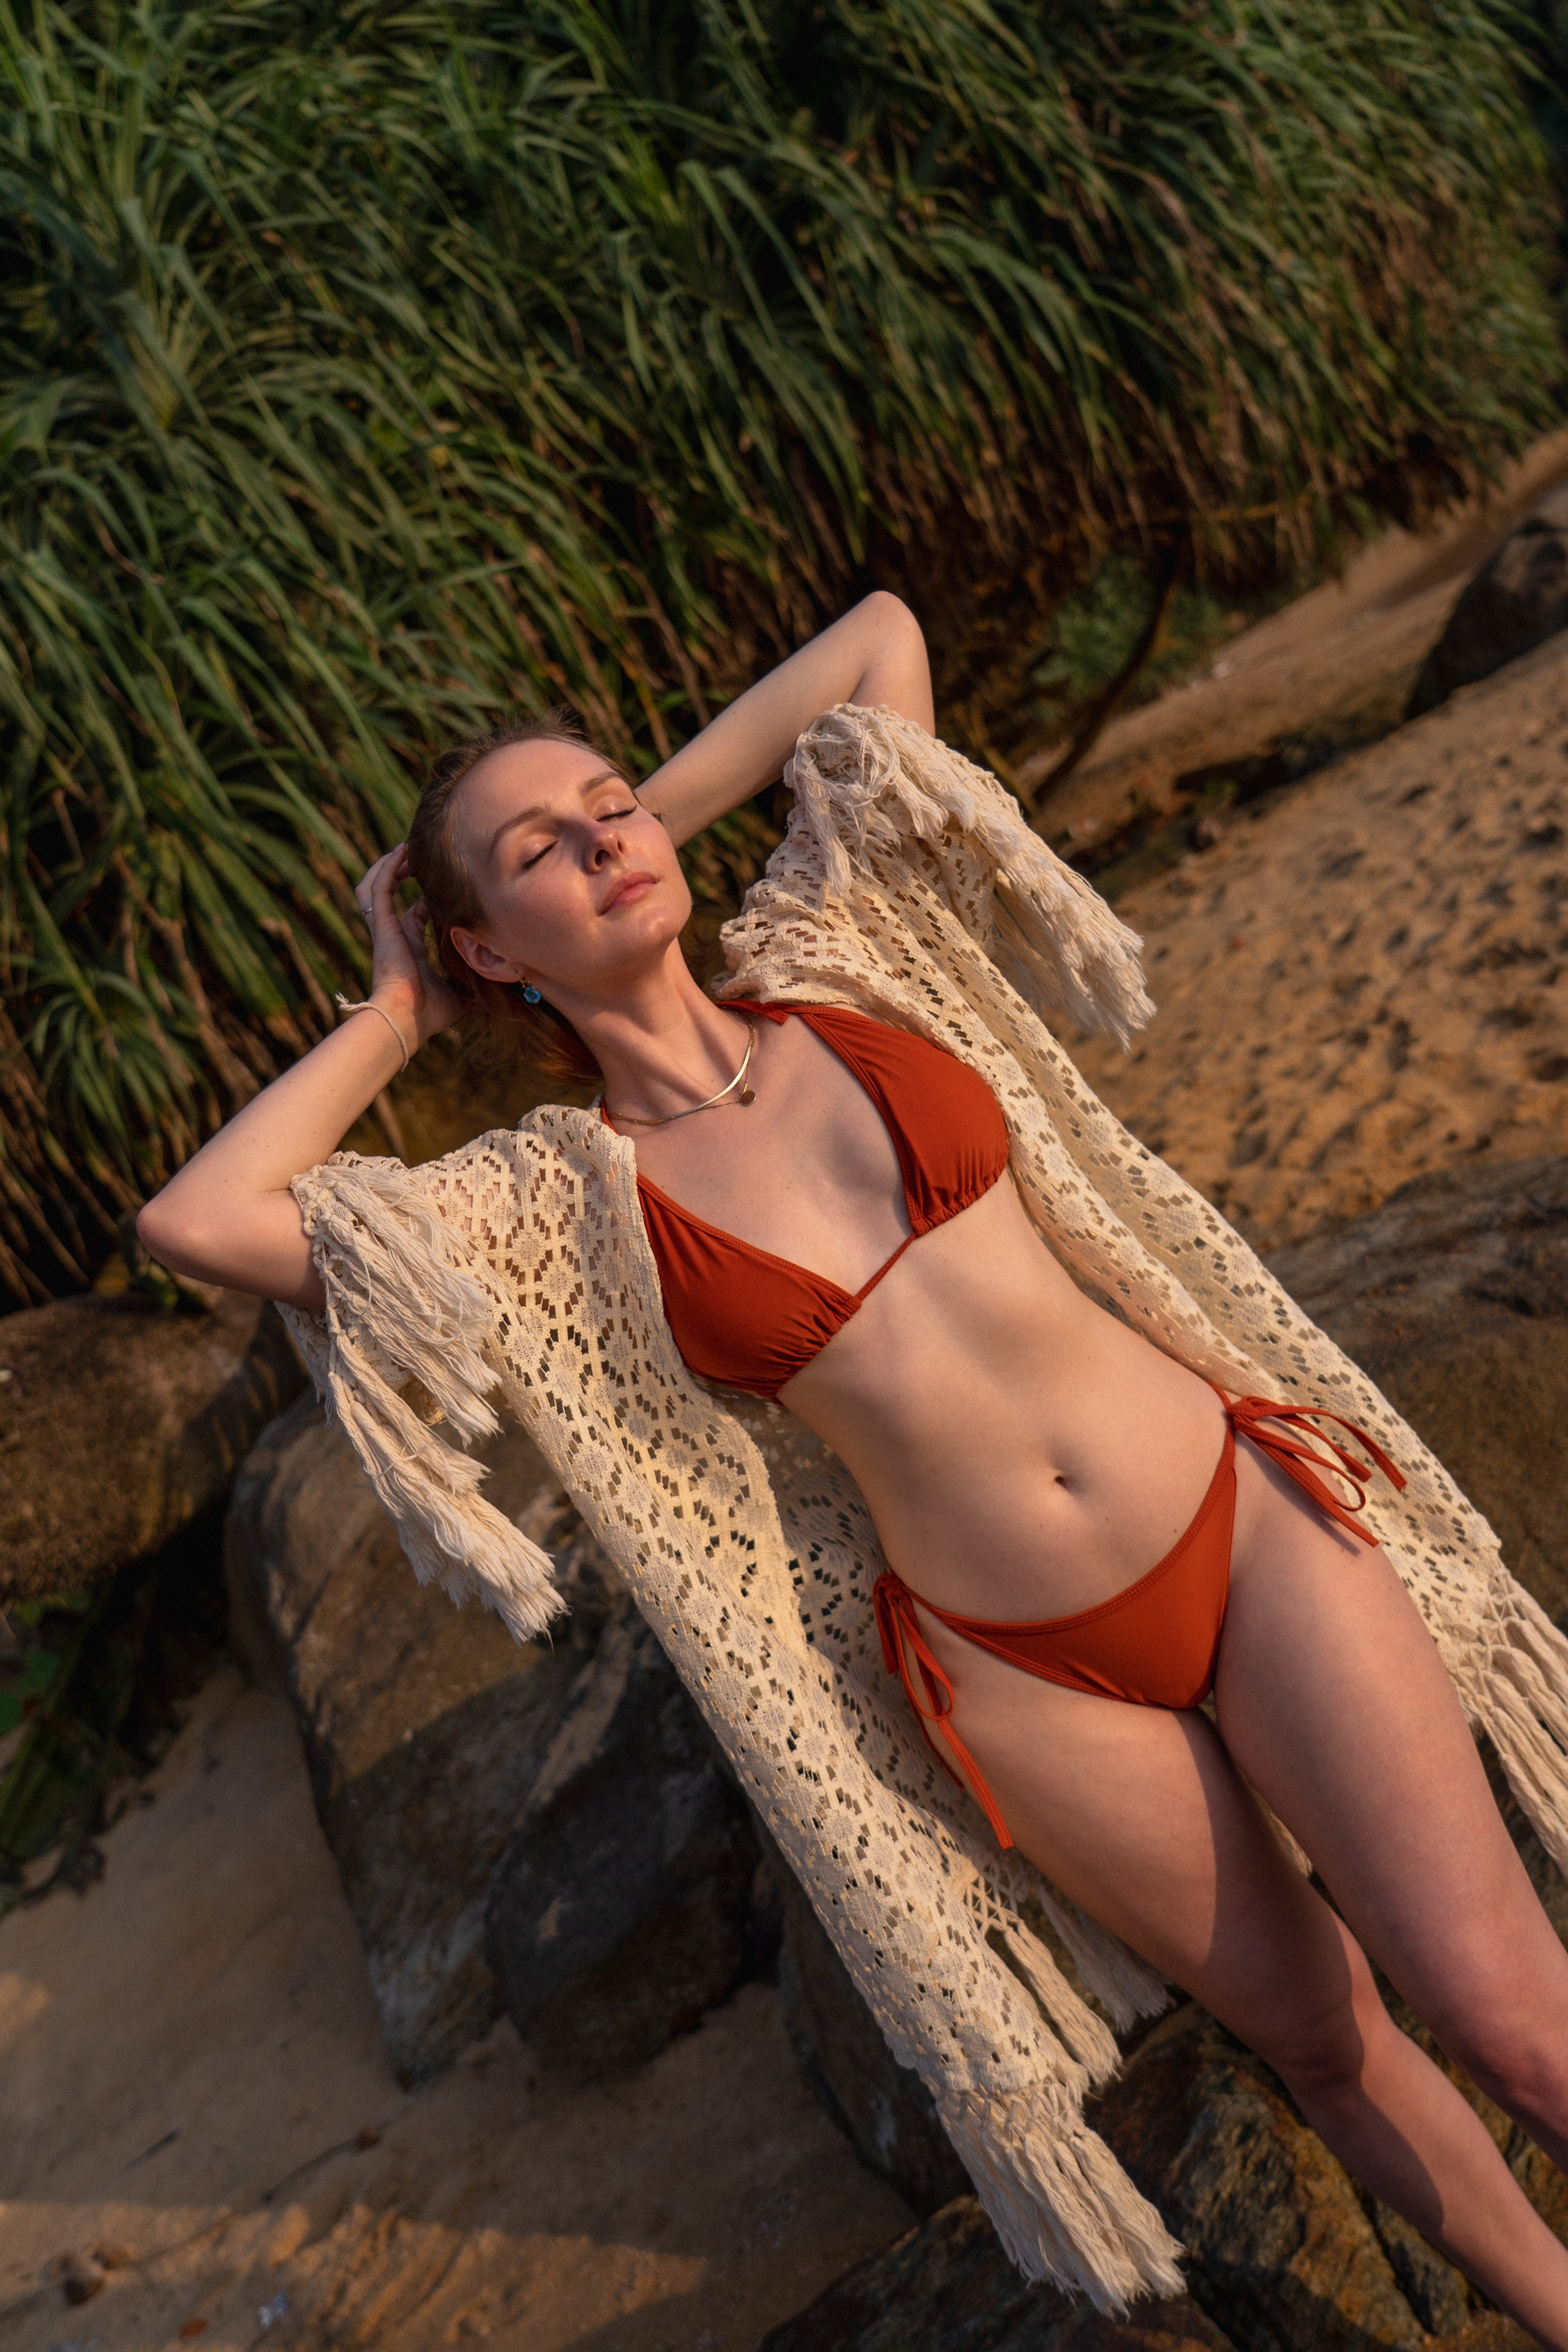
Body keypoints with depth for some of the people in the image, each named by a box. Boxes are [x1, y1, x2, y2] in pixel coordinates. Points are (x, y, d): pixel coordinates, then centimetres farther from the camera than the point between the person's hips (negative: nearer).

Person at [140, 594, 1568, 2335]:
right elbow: (193, 1222, -14)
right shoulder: (558, 1201, -6)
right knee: (1317, 2033, 15)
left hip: (1246, 1511, 1)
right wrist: (395, 1013, -3)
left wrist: (653, 813, 7)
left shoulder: (834, 964, 0)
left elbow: (882, 631, 6)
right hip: (1020, 1676, -1)